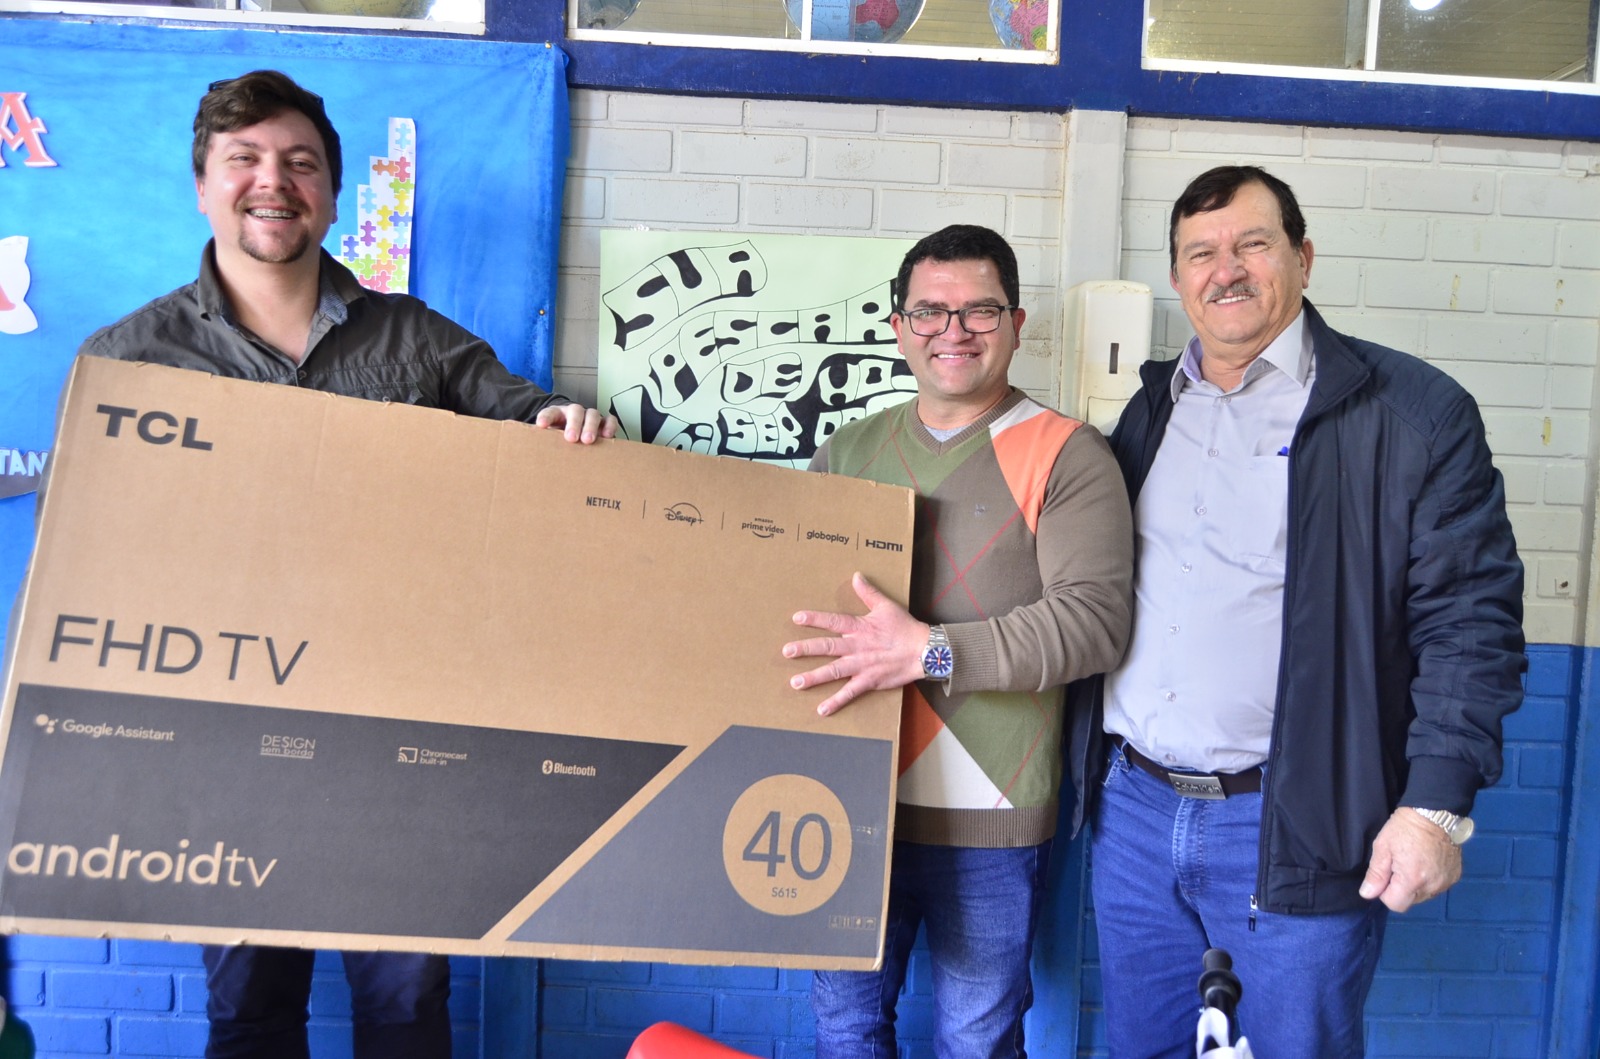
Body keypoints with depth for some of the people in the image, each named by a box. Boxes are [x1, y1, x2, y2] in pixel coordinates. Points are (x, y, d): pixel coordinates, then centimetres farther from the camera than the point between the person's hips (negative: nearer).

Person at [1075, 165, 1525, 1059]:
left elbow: (1470, 617, -9)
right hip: (1135, 811, 5)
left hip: (1297, 828, -5)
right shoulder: (1152, 409, 11)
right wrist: (1094, 766, 9)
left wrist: (1436, 804, -17)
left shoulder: (1413, 412, -6)